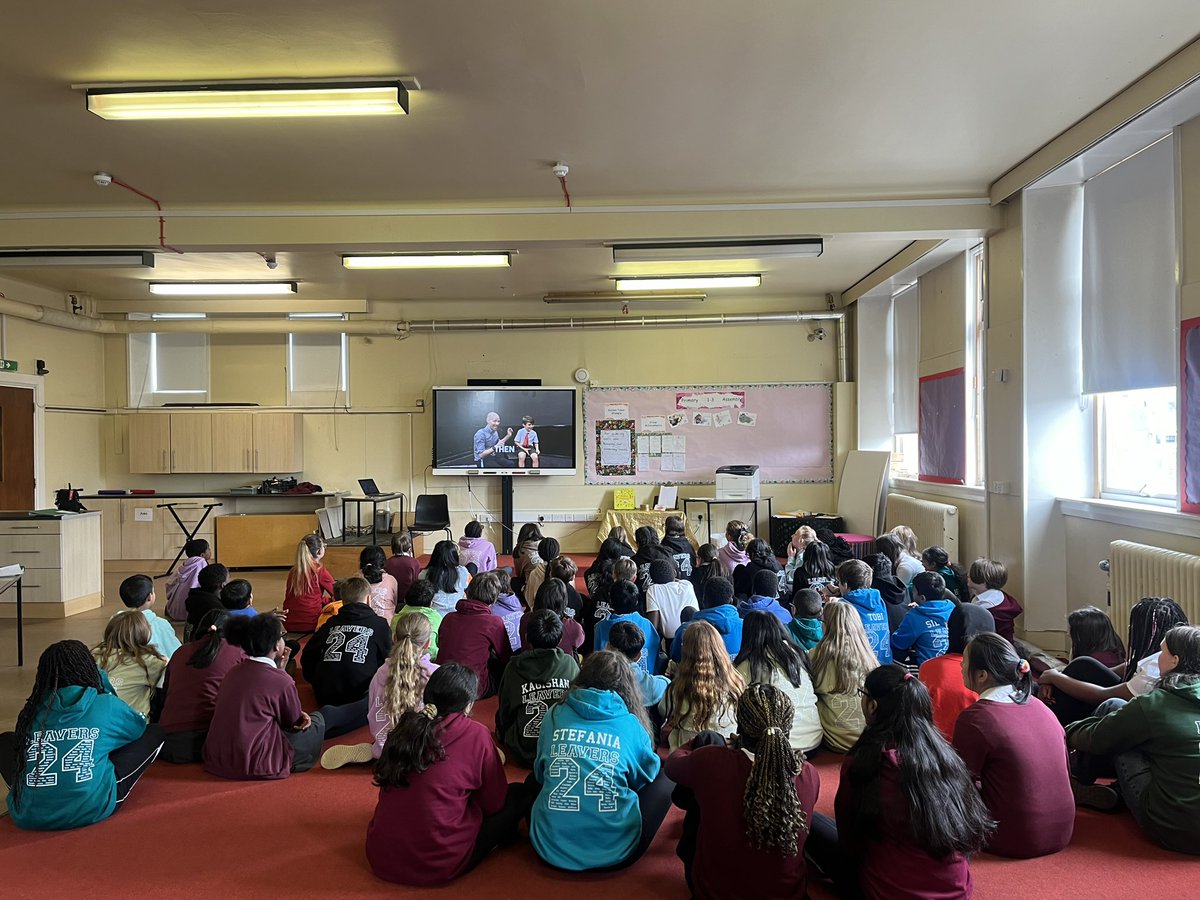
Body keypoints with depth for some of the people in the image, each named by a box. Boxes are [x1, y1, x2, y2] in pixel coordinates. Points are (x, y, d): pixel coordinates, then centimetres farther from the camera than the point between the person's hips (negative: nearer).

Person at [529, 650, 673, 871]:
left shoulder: (554, 715, 2)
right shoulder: (630, 724, -2)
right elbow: (648, 774, 16)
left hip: (550, 849, 3)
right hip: (615, 854, -3)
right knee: (666, 776, 17)